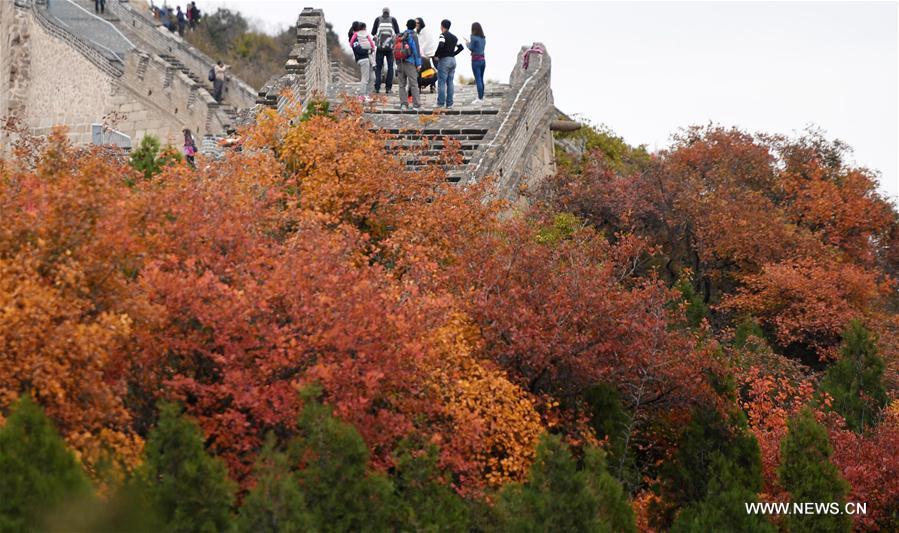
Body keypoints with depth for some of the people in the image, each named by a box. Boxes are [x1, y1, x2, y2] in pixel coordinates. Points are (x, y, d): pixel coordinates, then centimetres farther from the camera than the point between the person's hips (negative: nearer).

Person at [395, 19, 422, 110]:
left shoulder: (401, 36, 11)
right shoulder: (413, 36, -6)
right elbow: (416, 50, -10)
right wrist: (418, 64, -7)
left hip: (400, 62, 5)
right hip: (410, 62, -5)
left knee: (402, 84, 8)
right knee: (413, 83, -3)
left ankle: (403, 103, 4)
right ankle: (416, 104, -5)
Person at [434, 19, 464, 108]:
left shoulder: (443, 35, -10)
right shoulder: (454, 37, 14)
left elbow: (440, 46, -26)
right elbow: (461, 47, 15)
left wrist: (436, 55, -13)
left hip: (444, 60, -7)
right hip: (453, 60, 7)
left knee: (441, 83, -4)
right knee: (450, 83, 8)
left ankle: (440, 103, -6)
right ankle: (449, 104, 7)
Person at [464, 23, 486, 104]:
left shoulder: (474, 37, -12)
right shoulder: (483, 38, 9)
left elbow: (471, 48, -10)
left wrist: (467, 44, 11)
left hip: (476, 60, -7)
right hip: (483, 59, 7)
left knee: (478, 80, -6)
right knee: (481, 79, 13)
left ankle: (480, 98, -8)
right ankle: (481, 97, 16)